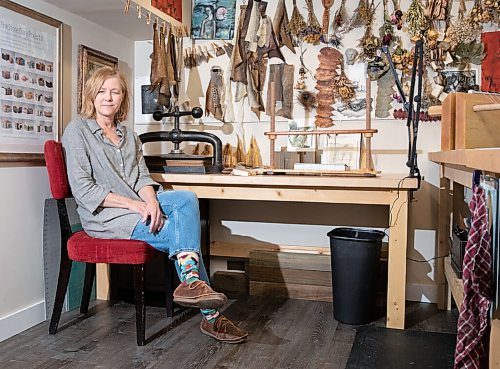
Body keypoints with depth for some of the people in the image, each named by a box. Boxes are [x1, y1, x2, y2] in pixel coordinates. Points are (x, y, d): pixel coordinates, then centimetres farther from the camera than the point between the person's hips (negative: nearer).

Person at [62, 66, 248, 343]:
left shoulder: (128, 135, 20)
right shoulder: (77, 131, 0)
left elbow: (142, 177, 8)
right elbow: (82, 188, -11)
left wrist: (151, 202, -17)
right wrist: (132, 204, -19)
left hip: (138, 205, 6)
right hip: (104, 215, -6)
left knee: (187, 198, -23)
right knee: (181, 232, -23)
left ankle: (190, 280, -33)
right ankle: (210, 316, -18)